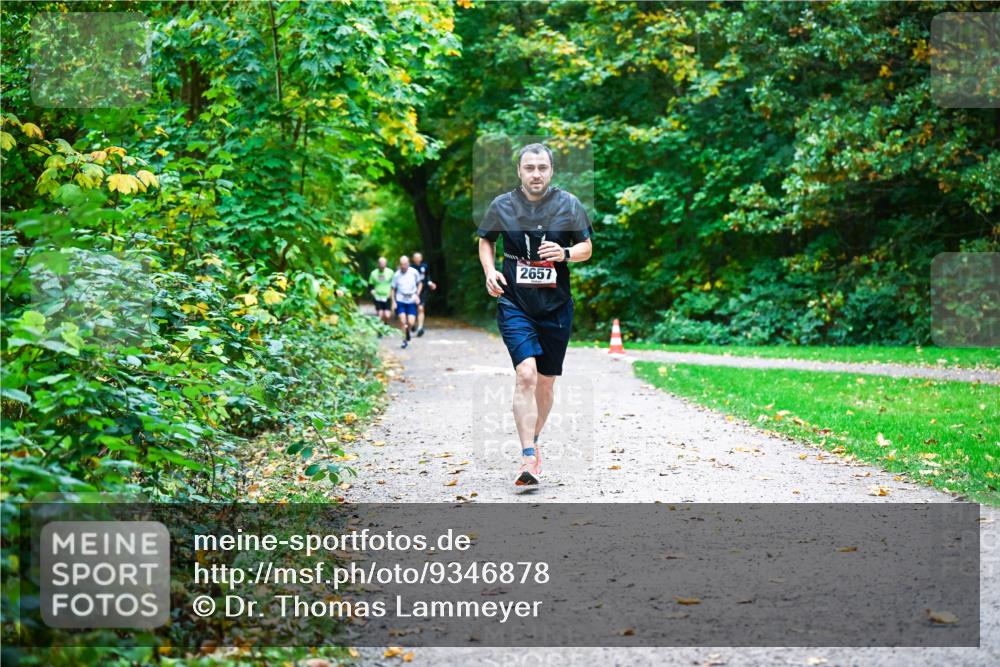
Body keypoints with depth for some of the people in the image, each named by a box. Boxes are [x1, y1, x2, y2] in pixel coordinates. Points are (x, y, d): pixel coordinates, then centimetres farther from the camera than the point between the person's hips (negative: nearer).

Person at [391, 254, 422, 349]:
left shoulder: (414, 272, -5)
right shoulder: (396, 275, -5)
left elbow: (420, 283, 10)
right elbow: (393, 289, 4)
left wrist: (417, 294, -4)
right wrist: (393, 302, -3)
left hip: (411, 301, 0)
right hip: (400, 301, 0)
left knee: (411, 322, -7)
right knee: (402, 321, -11)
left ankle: (408, 331, 28)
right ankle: (405, 340, 4)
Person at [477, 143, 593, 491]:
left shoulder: (568, 204, 0)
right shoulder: (501, 205, 1)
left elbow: (587, 247, 6)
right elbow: (485, 239, 17)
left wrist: (565, 254, -15)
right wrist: (489, 270, -1)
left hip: (556, 306, 2)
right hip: (514, 303, -2)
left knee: (546, 382, 10)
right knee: (525, 374, -18)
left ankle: (533, 441, 34)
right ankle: (528, 460, -19)